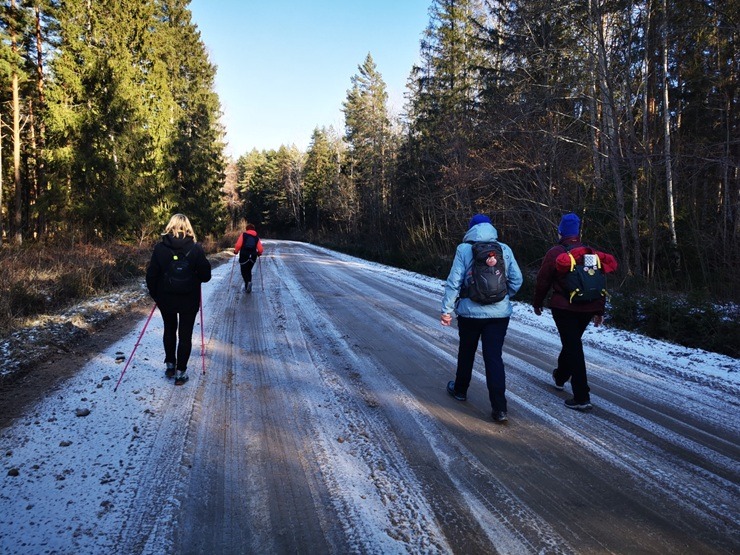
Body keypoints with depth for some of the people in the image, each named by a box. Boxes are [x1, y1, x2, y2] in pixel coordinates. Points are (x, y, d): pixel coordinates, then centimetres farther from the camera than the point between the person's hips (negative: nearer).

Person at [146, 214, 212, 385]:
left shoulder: (160, 248, -8)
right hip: (189, 299, -2)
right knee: (185, 334, 10)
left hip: (166, 299, 2)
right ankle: (181, 372, 14)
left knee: (169, 330, 23)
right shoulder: (195, 249, -12)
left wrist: (155, 295, 10)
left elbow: (151, 275, -5)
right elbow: (206, 275, -8)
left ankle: (170, 365, 30)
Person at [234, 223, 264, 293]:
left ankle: (248, 282, -17)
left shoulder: (243, 235, -1)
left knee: (244, 271, 7)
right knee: (249, 271, 21)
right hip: (253, 257, 3)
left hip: (244, 256, -3)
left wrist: (236, 251, 7)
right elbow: (260, 249, -1)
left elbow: (238, 245, -11)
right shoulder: (257, 237, 7)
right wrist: (259, 253, 20)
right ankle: (248, 286, 17)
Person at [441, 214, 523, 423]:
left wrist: (447, 309, -4)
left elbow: (454, 282, -9)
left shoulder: (464, 249, -6)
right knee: (494, 357, 2)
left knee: (466, 352, 19)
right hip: (500, 313, 2)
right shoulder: (505, 249, 1)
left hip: (471, 312, -1)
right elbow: (516, 280, 2)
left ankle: (460, 389, 39)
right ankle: (499, 408, -3)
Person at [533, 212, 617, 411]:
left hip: (564, 307, -5)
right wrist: (599, 310, 15)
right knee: (572, 343, 24)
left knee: (573, 348, -3)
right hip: (588, 308, 5)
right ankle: (560, 377, 45)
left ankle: (582, 397, -7)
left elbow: (543, 281, -4)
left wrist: (537, 303, 10)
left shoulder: (555, 252, -8)